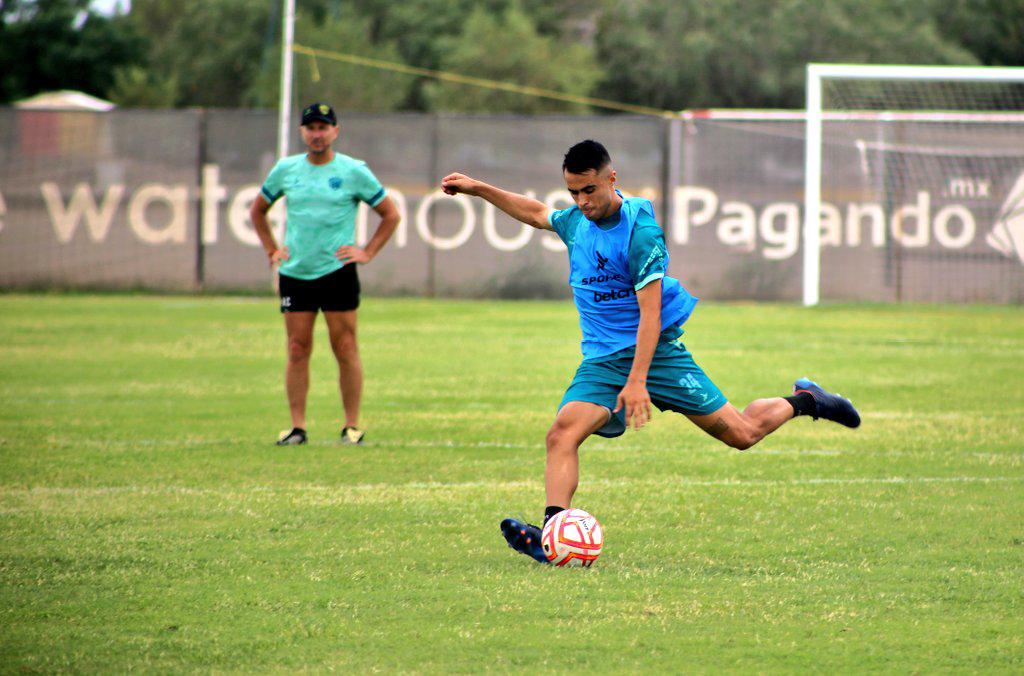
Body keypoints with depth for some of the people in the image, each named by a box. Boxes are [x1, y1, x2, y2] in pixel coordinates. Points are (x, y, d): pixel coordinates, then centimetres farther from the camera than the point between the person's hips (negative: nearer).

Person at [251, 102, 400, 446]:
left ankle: (352, 425, 2)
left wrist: (367, 252, 0)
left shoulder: (354, 171, 0)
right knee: (297, 350, 0)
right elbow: (258, 210, 23)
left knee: (345, 349, -4)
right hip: (294, 273, 3)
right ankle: (297, 427, 3)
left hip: (338, 272, -3)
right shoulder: (286, 169, 9)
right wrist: (272, 250, 13)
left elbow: (390, 214, 7)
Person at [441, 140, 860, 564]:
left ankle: (802, 402, 28)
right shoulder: (577, 220, 4)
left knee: (742, 434, -1)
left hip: (657, 351, -5)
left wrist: (637, 381, -29)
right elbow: (536, 214, 28)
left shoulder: (641, 232, -18)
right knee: (563, 433, -22)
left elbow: (650, 313, -22)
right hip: (602, 360, 5)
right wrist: (478, 189, 24)